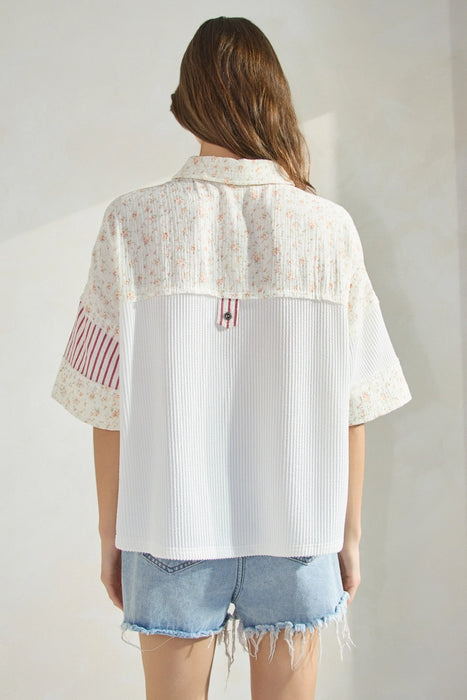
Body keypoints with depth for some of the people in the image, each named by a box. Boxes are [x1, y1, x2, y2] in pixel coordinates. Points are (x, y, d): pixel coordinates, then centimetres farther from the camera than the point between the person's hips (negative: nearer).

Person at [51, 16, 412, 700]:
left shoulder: (134, 222, -9)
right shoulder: (330, 228, -8)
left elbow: (110, 404, -7)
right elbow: (350, 408, -5)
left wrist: (110, 533, 5)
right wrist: (350, 532, 8)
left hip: (171, 526, 0)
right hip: (297, 529, 1)